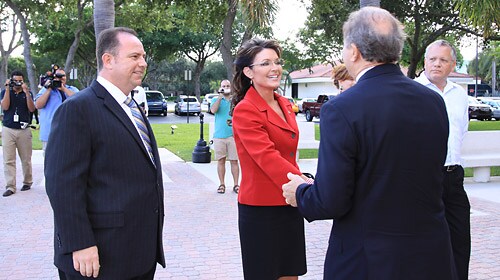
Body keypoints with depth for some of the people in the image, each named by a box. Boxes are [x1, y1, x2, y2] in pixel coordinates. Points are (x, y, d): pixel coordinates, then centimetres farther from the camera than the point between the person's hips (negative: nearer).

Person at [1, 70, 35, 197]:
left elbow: (32, 109, -7)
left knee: (26, 159, 5)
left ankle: (27, 182, 20)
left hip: (24, 130, 0)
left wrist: (26, 93, -18)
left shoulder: (27, 93, 6)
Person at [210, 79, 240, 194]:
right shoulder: (216, 100, 10)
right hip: (219, 135, 0)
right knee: (221, 161, 4)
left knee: (234, 161, -1)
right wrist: (220, 96, -13)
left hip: (233, 135, 0)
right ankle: (222, 184, 12)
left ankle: (236, 185, 4)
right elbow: (213, 110, -11)